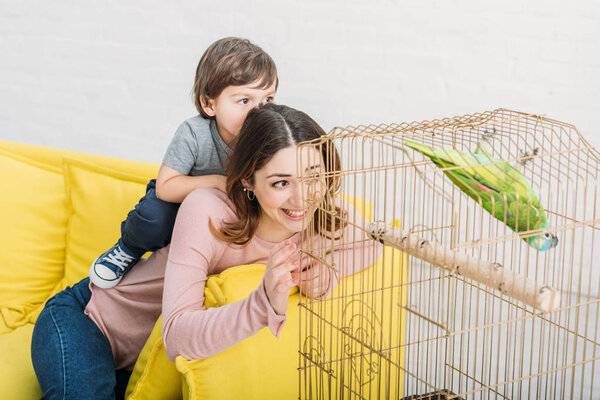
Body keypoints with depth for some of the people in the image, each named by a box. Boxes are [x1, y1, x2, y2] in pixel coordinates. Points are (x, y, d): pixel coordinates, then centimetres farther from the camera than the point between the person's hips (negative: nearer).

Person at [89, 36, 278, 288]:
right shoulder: (193, 133, -29)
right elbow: (165, 187, -26)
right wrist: (217, 181, -35)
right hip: (183, 197, -4)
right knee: (153, 217, -33)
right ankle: (128, 251, 4)